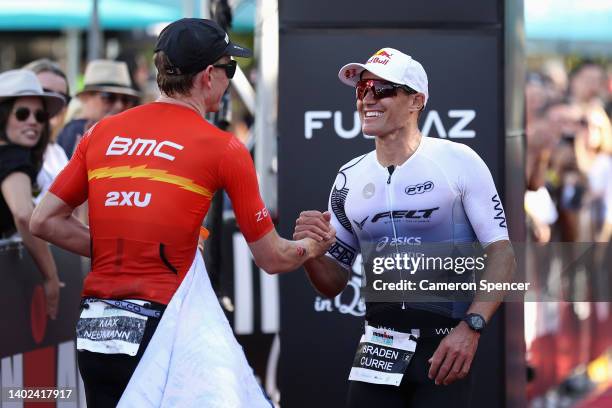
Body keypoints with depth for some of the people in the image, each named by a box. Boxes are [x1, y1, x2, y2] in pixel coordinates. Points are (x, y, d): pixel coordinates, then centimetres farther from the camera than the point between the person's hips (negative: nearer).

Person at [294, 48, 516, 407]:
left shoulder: (459, 162, -6)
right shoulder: (350, 178, 9)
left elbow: (501, 254, -8)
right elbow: (334, 283, 14)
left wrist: (471, 327, -20)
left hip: (445, 346, -4)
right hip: (378, 347, 4)